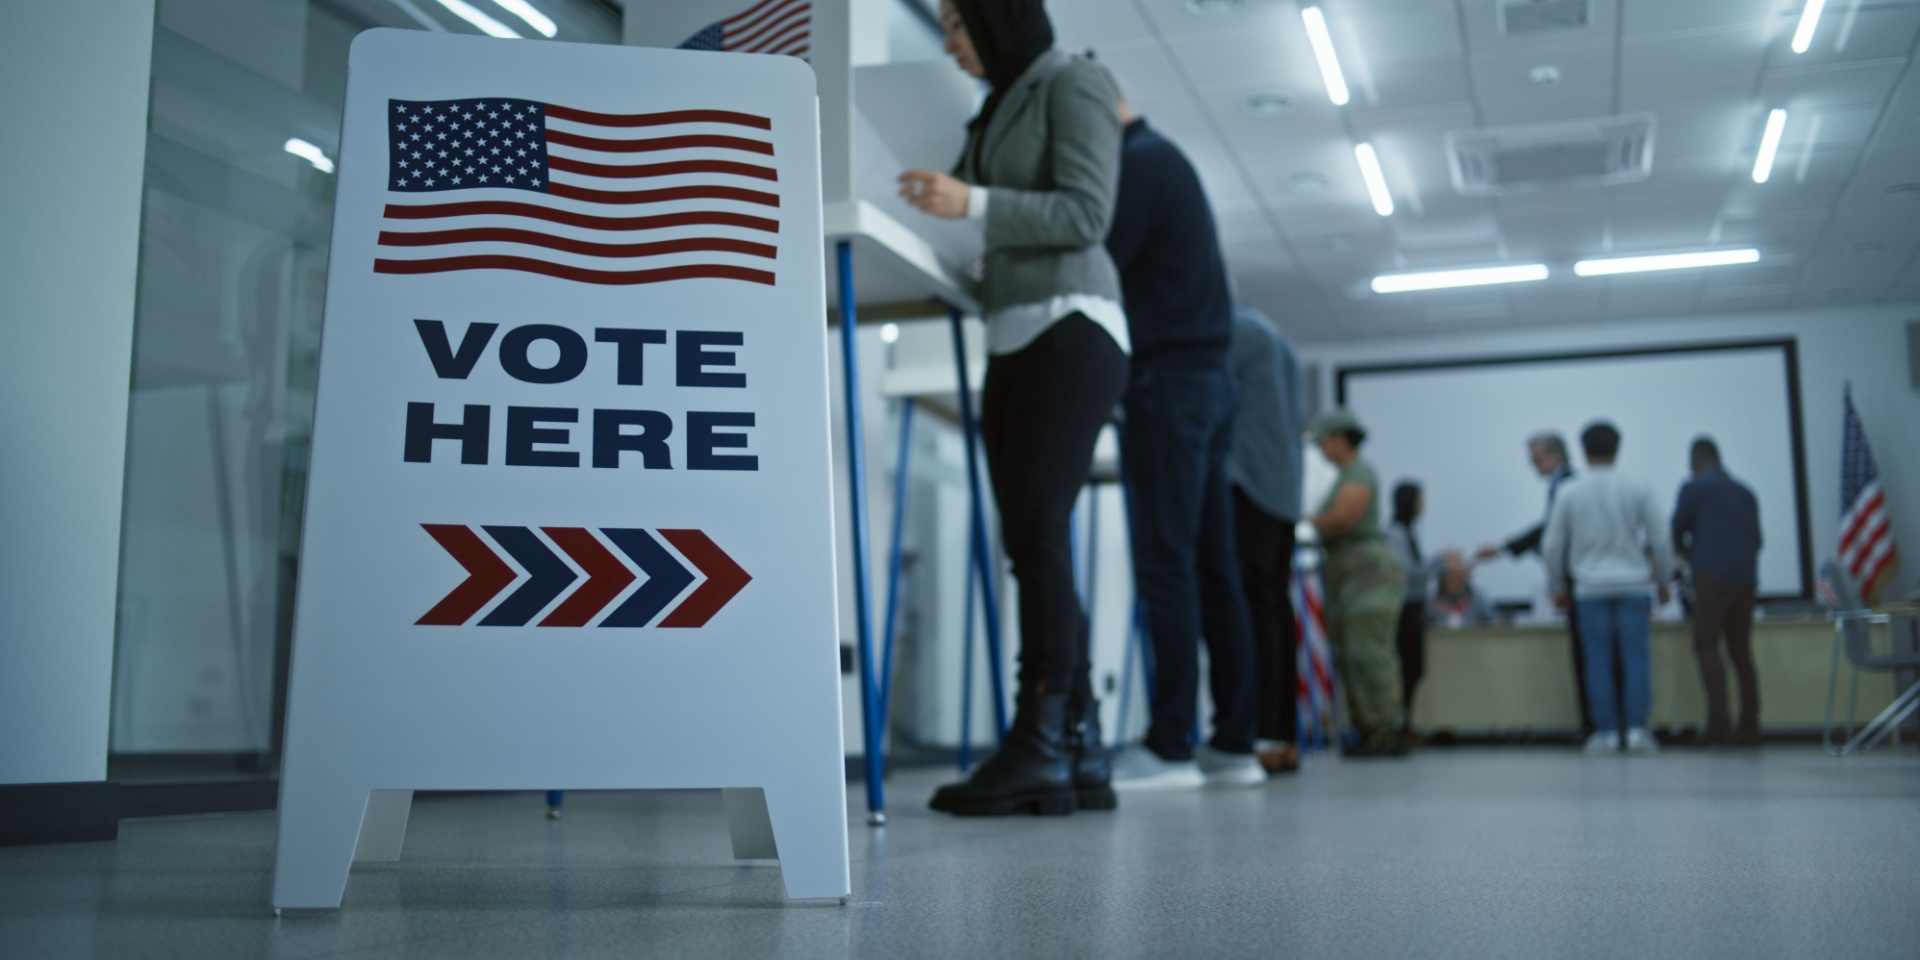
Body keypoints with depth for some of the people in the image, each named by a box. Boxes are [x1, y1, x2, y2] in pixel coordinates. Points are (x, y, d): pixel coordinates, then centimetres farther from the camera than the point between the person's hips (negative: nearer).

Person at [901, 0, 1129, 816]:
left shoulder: (1074, 84, 2)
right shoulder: (998, 111, 26)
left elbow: (1086, 213, -10)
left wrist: (973, 204, -19)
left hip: (1069, 325, -8)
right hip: (1011, 337, 8)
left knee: (1036, 532, -17)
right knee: (1031, 544, -1)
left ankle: (1038, 746, -17)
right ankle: (1080, 755, -1)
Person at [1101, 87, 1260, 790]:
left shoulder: (1138, 160, -6)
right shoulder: (1167, 159, 25)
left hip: (1168, 376, -10)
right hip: (1207, 375, 10)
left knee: (1167, 567, -11)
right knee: (1212, 569, 6)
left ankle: (1171, 746, -11)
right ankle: (1233, 744, 7)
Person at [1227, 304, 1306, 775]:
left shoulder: (1233, 328, 0)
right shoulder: (1277, 338, 28)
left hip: (1246, 484, -9)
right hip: (1282, 491, 9)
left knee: (1250, 600, -14)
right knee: (1274, 603, 5)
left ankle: (1263, 736, -20)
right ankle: (1286, 738, 4)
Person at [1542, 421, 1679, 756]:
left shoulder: (1570, 493, 2)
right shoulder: (1637, 491, 2)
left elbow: (1552, 545, 5)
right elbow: (1661, 539, 4)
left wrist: (1558, 587, 17)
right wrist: (1663, 580, 18)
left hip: (1590, 587, 0)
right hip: (1633, 584, 0)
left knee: (1598, 661, 2)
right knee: (1636, 656, 1)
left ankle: (1606, 732, 1)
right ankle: (1637, 728, -5)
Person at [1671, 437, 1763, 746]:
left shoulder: (1695, 486, 1)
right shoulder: (1745, 492, 20)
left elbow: (1676, 532, 5)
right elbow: (1756, 538, 25)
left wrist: (1685, 552, 26)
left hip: (1713, 575, -6)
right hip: (1745, 579, 6)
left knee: (1706, 647, -10)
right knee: (1741, 653, 8)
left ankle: (1718, 719, -24)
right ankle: (1749, 727, 6)